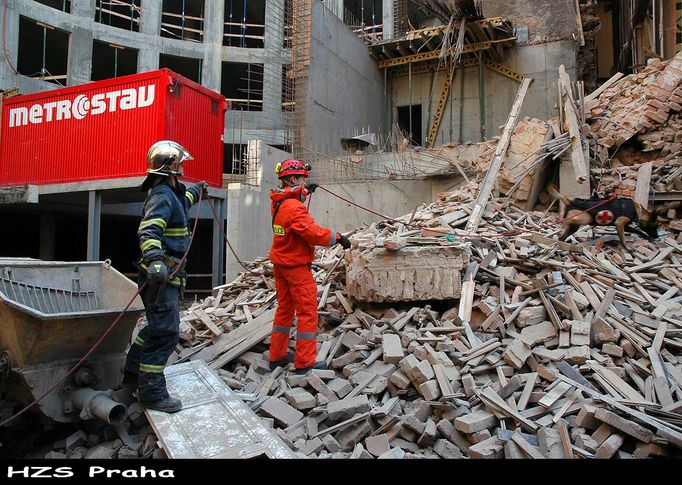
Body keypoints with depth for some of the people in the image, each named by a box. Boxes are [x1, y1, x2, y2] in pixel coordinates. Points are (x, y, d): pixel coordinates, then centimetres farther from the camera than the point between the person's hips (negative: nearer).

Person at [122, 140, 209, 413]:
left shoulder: (170, 193, 17)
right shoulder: (162, 195, -15)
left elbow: (179, 205, 44)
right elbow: (148, 231, -30)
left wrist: (194, 194, 61)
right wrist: (154, 258, -46)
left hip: (167, 273, 11)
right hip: (162, 275, -11)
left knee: (158, 327, 20)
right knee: (165, 332, -8)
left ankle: (133, 375, 33)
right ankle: (151, 392, 1)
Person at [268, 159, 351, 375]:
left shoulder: (279, 201, 4)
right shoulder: (294, 208, -25)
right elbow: (313, 232, -27)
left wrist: (305, 191, 35)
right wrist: (337, 237, -15)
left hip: (280, 263, 10)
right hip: (296, 266, -10)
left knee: (284, 308, 19)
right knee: (307, 311, -2)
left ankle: (277, 356, 28)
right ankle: (305, 362, 3)